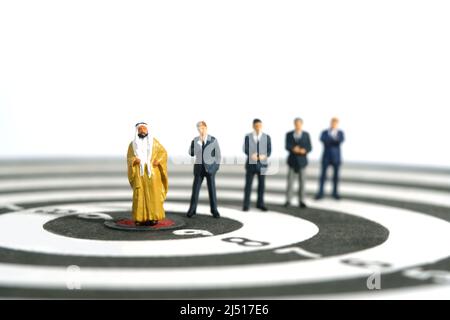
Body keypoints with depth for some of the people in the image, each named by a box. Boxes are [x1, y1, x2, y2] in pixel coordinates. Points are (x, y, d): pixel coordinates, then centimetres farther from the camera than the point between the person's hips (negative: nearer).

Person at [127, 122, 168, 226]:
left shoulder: (154, 141, 7)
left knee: (153, 195, -4)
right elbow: (129, 158, 7)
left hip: (152, 172, 0)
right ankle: (140, 218, -1)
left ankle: (153, 217, 0)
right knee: (140, 195, -4)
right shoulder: (133, 144, 9)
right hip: (139, 174, 0)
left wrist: (158, 161, -10)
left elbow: (163, 152, 7)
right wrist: (134, 160, -15)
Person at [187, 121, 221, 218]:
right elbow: (191, 153, -6)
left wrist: (217, 166, -4)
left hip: (210, 167, -1)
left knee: (212, 189, 1)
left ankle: (214, 210, 10)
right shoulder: (195, 140, 2)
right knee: (195, 189, 0)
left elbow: (218, 154, 2)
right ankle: (192, 210, 9)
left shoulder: (213, 140, -3)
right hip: (199, 167, 1)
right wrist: (199, 143, -16)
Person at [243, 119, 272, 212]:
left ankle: (260, 204, 18)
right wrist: (251, 155, -26)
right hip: (250, 164, -1)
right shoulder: (248, 137, 2)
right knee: (248, 185, 0)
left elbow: (269, 150, 0)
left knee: (261, 184, 6)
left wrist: (264, 156, -21)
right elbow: (245, 149, -6)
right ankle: (246, 205, 7)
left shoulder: (267, 137, 4)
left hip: (262, 164, 1)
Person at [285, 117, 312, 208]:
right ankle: (288, 201, 3)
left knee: (302, 181, 0)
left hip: (302, 160, 0)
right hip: (292, 160, 0)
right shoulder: (289, 134, 4)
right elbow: (287, 147, -8)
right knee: (290, 181, -3)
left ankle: (301, 201, 6)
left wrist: (304, 150, -21)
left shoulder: (306, 135, 5)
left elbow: (309, 148, 1)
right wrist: (293, 149, -29)